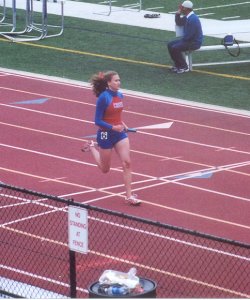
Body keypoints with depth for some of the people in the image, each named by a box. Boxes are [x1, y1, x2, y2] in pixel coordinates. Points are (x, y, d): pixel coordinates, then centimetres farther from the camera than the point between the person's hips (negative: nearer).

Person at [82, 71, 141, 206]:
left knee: (127, 163, -8)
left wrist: (122, 124, 3)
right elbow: (98, 121, -19)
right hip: (106, 135, -5)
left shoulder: (120, 95, 2)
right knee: (105, 169, 14)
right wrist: (113, 127, -26)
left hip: (120, 133, 5)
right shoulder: (103, 98, -20)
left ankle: (129, 196, -2)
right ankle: (91, 147, 41)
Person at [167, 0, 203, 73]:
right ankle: (178, 65, 15)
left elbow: (189, 35, -26)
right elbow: (178, 23, 24)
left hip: (194, 42, -10)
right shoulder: (187, 17, 7)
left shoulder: (193, 19, -24)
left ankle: (184, 67, -9)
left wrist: (182, 40, -10)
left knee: (175, 48, -23)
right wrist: (178, 14, 8)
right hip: (188, 39, 10)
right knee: (170, 45, 8)